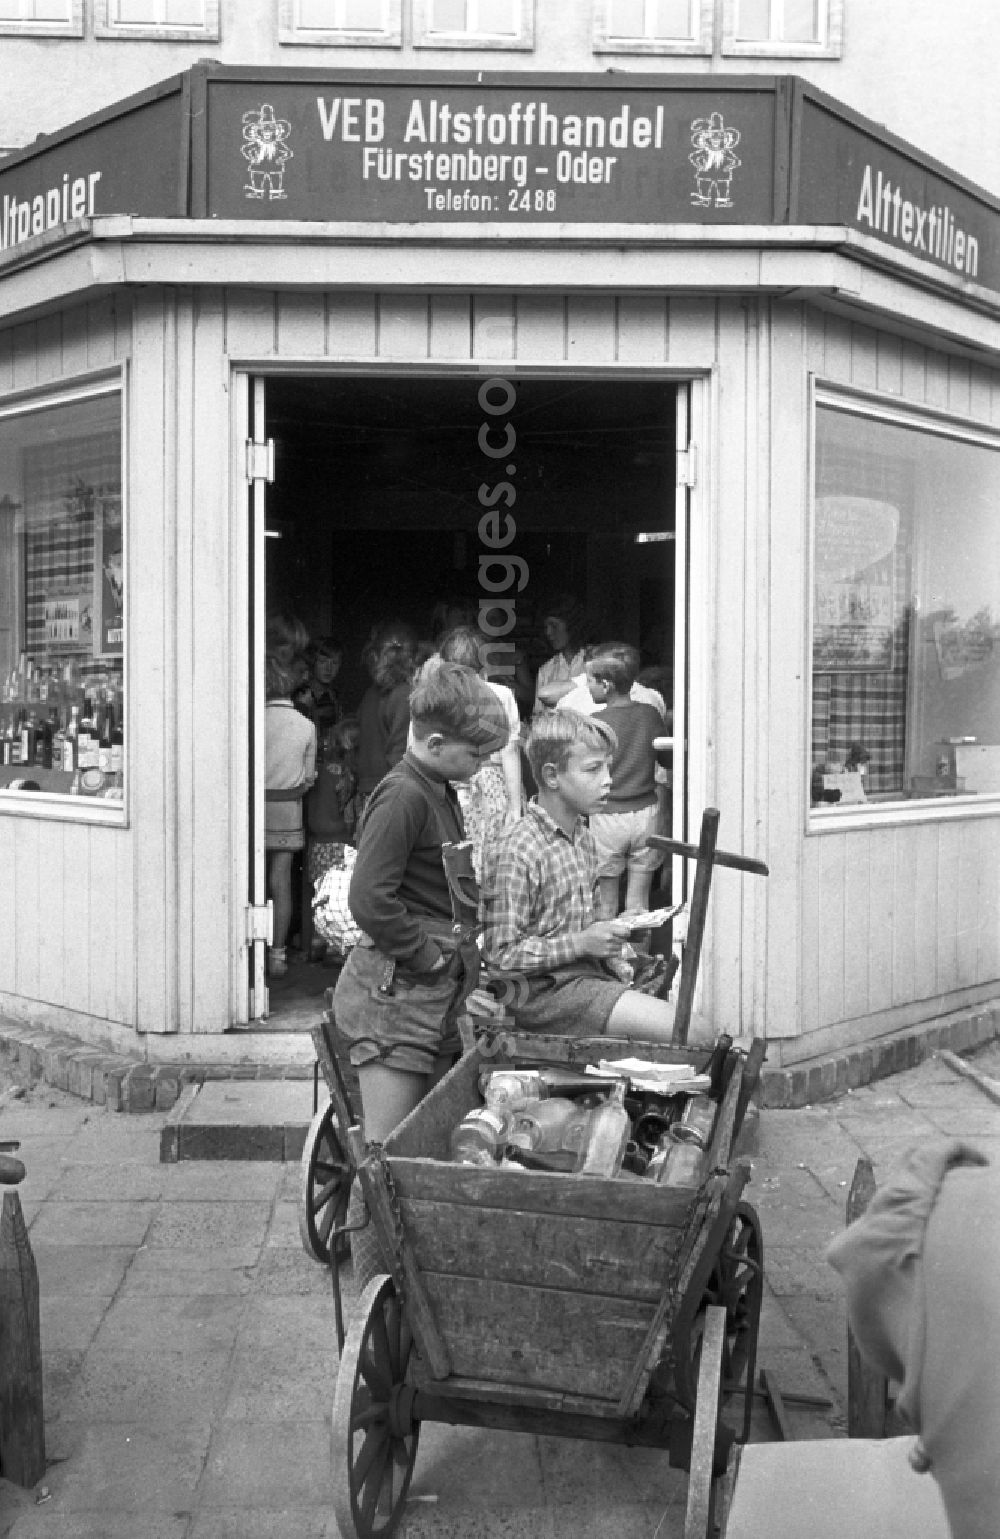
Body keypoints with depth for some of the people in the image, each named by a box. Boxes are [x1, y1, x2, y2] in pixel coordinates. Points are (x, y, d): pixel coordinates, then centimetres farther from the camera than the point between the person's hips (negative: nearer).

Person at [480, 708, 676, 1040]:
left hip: (588, 974, 9)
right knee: (687, 1030, -20)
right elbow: (501, 954, -19)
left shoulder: (584, 839, 11)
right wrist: (581, 943, -20)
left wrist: (608, 933, 5)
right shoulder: (515, 852, -18)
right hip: (543, 989, -9)